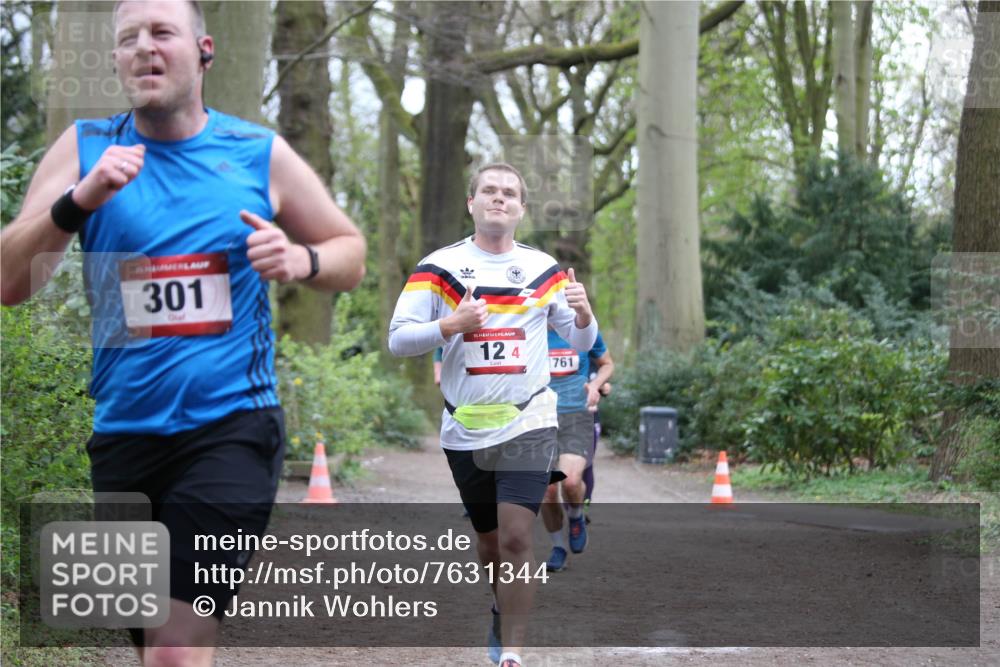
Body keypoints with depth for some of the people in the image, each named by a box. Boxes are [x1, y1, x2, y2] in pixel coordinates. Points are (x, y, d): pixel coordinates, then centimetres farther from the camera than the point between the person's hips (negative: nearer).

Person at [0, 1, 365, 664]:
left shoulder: (259, 153, 3)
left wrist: (300, 260, -9)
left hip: (231, 427, -2)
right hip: (124, 431, 3)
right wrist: (79, 200, -20)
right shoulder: (83, 149, 4)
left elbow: (352, 254, 13)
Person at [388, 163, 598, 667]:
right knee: (489, 541, 15)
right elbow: (398, 340, -6)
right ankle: (503, 612, 44)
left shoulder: (543, 269, 4)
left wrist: (582, 314, -12)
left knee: (515, 538, -14)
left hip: (528, 423, -1)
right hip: (465, 430, 1)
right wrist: (452, 324, -22)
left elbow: (581, 342, 10)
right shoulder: (439, 267, -2)